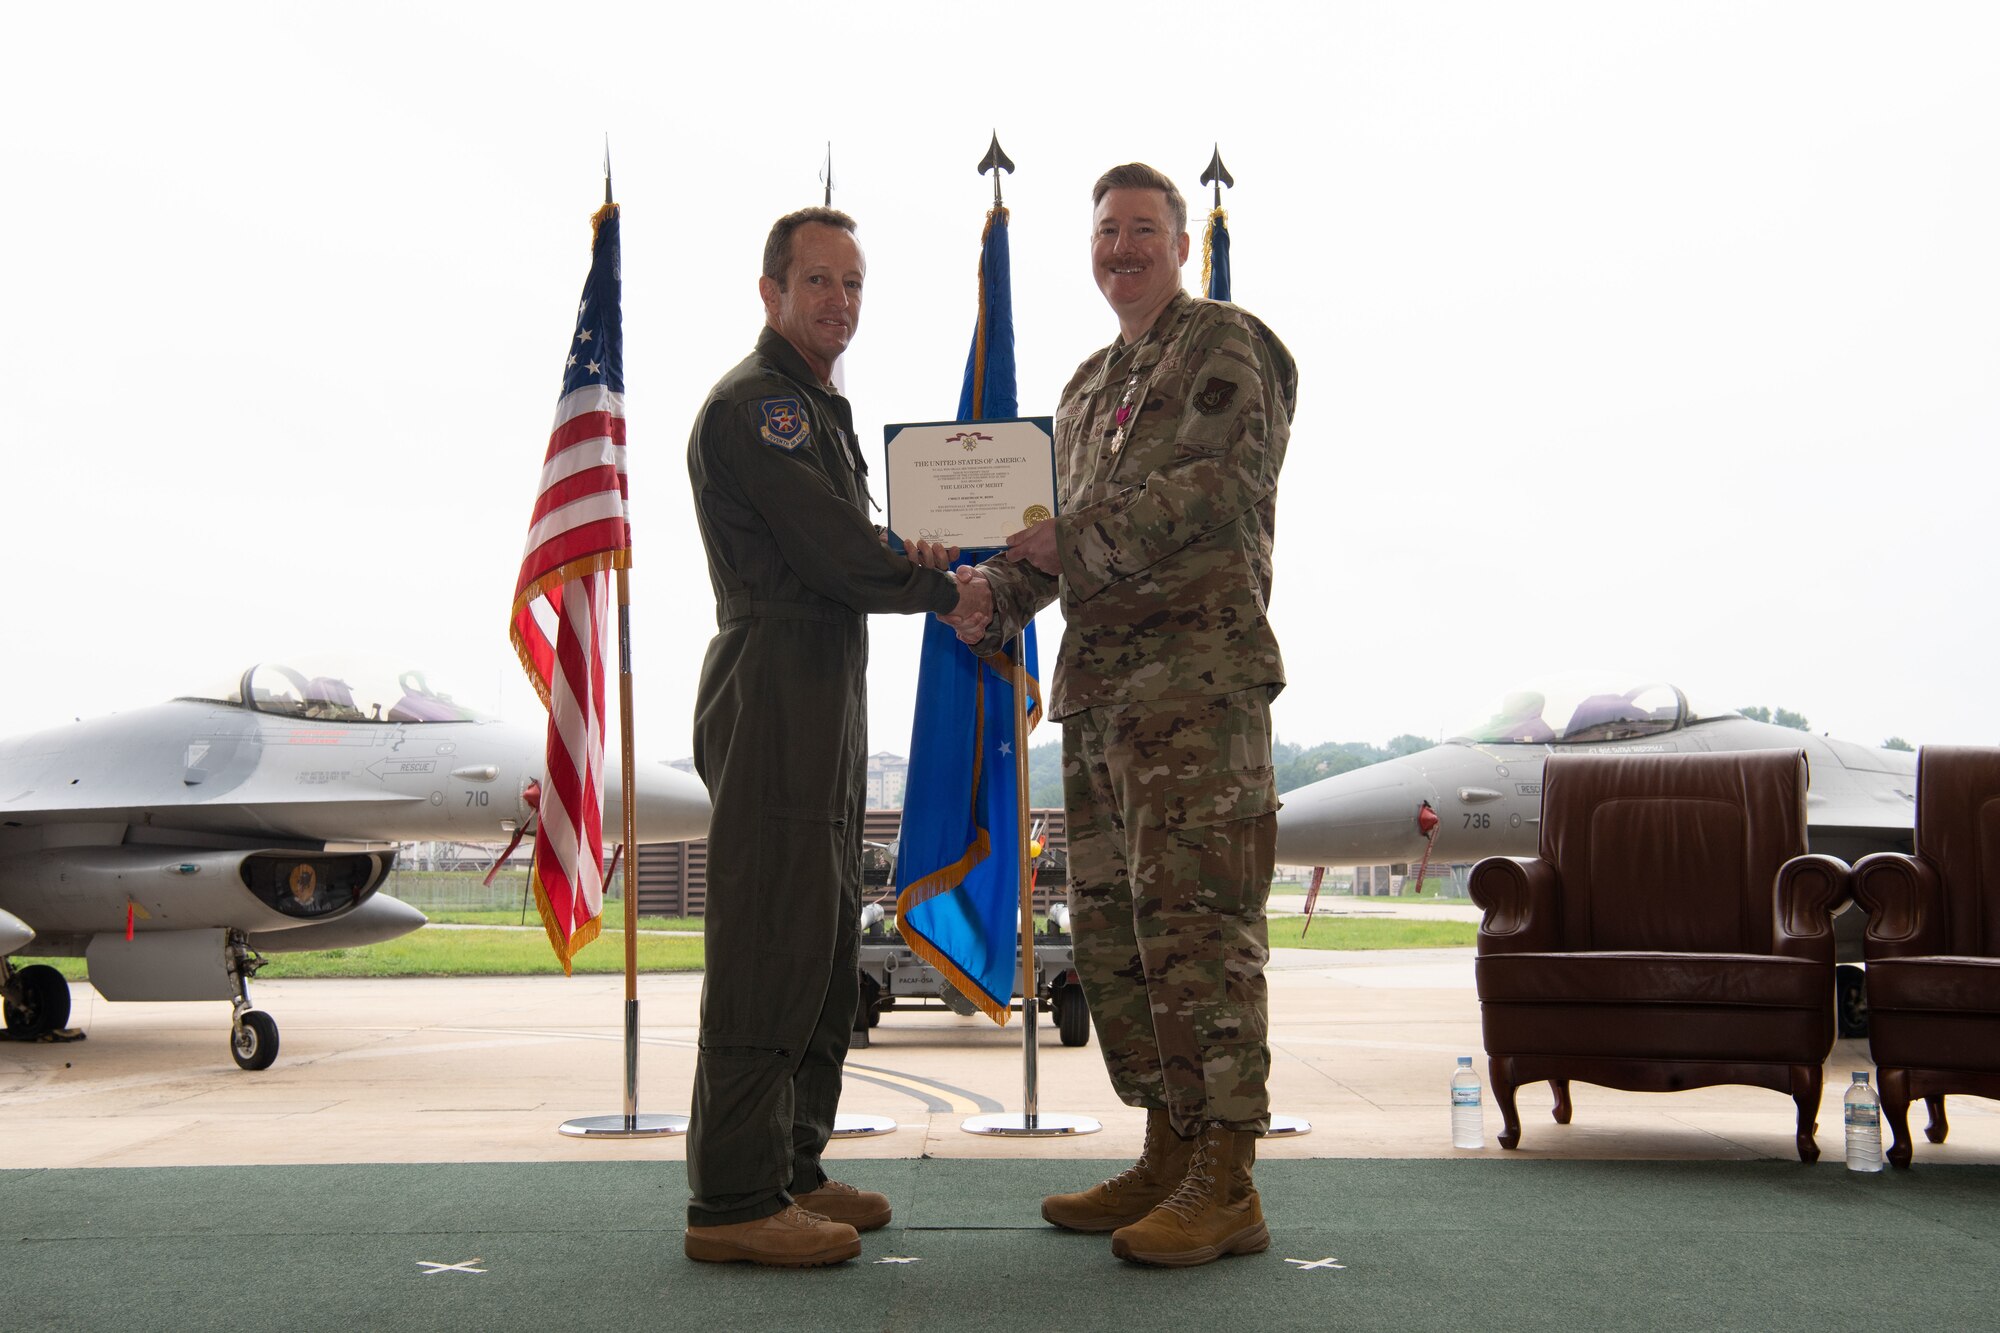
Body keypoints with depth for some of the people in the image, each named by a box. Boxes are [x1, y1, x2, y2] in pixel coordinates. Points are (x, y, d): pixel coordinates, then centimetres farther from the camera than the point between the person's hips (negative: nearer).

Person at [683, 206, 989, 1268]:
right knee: (770, 946, -11)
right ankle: (733, 1201, -7)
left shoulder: (818, 408, 23)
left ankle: (790, 1168, 22)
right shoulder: (755, 405, -10)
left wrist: (904, 557, 5)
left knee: (823, 942, 13)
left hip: (826, 696, 11)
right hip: (774, 692, -11)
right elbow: (836, 560, -17)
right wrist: (942, 590, -2)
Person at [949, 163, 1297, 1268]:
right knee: (1110, 926, 9)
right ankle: (1168, 1157, 17)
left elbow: (1213, 489, -14)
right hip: (1097, 681, 9)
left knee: (1192, 919, -12)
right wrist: (992, 602, 7)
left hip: (1195, 672, -9)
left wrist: (1078, 541, -11)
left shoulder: (1225, 349, 0)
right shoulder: (1087, 386, 24)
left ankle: (1226, 1185, -9)